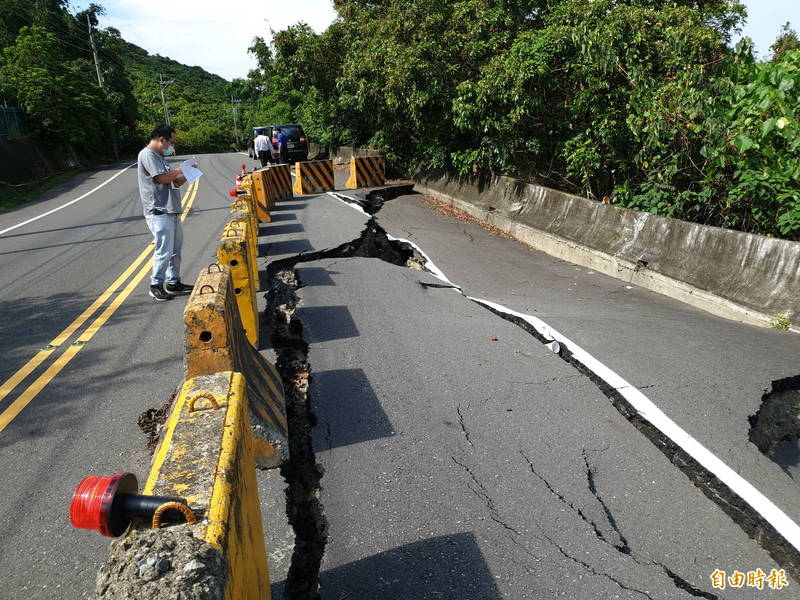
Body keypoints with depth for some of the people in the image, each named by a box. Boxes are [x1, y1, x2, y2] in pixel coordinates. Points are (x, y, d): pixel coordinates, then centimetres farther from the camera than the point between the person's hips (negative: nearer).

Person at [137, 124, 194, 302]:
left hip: (171, 211, 10)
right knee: (164, 251, -8)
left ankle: (173, 282, 23)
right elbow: (162, 178, -18)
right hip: (159, 212, -10)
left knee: (175, 249, 13)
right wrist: (182, 170, -4)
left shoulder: (160, 157, 22)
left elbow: (173, 183, 23)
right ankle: (156, 285, 4)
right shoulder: (147, 155, -8)